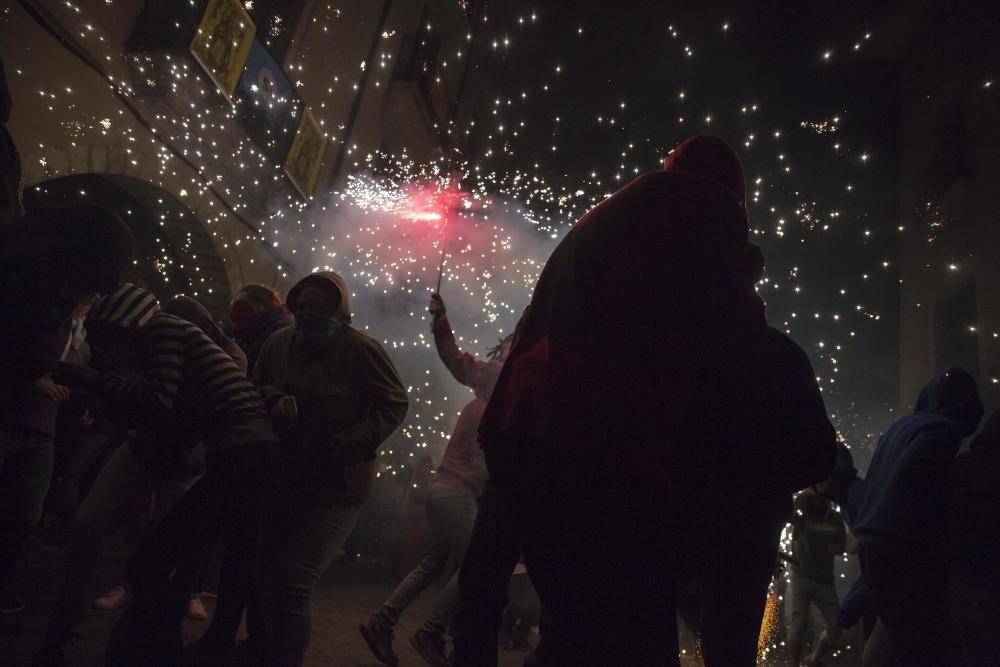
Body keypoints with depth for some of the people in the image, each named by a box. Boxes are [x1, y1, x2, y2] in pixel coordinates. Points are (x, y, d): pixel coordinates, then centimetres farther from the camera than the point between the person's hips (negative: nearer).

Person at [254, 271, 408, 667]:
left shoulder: (359, 348, -13)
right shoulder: (280, 342, 1)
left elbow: (393, 404, -12)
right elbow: (255, 387, 14)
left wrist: (345, 446, -21)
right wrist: (272, 399, -11)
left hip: (335, 487, -5)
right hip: (281, 478, 5)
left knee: (293, 581, -12)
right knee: (265, 573, 12)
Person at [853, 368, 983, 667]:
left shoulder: (901, 426, 19)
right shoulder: (943, 429, -8)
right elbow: (909, 477, -22)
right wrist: (933, 538, -14)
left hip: (875, 543, 9)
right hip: (902, 549, -9)